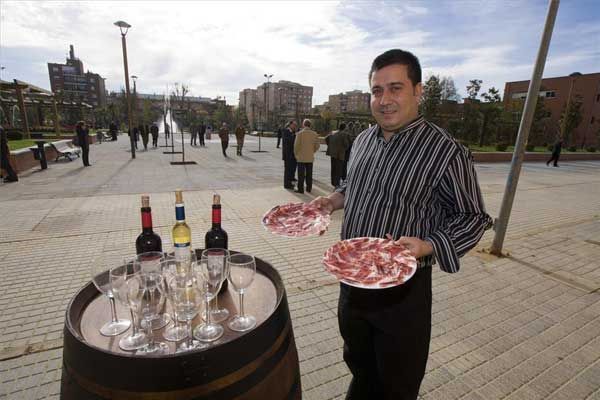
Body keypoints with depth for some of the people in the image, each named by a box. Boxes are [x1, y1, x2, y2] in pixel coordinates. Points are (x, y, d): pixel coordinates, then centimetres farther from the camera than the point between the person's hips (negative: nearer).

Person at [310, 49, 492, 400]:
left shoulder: (447, 152, -18)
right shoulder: (364, 139, 3)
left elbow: (472, 219, -11)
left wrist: (426, 246, -27)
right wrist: (334, 200, 0)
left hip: (403, 289, -5)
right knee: (359, 366, 29)